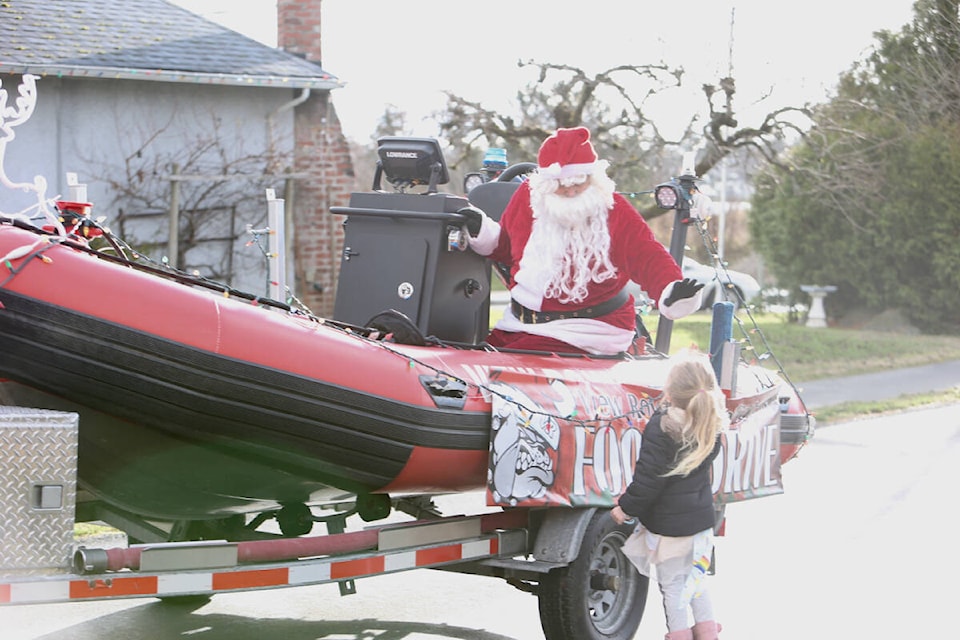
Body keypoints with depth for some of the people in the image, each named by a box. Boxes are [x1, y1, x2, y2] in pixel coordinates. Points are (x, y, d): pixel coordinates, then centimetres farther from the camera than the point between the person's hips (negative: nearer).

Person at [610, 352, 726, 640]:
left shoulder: (661, 427, -23)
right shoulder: (711, 424, -5)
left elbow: (648, 479, -19)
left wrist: (627, 507, -6)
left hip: (669, 524, -6)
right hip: (702, 517, 6)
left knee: (672, 584, 7)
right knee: (695, 578, 21)